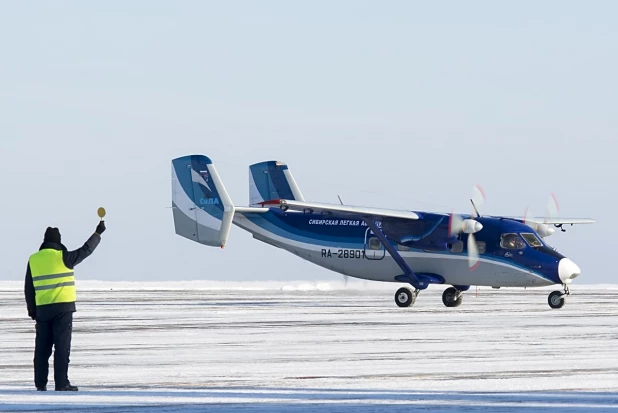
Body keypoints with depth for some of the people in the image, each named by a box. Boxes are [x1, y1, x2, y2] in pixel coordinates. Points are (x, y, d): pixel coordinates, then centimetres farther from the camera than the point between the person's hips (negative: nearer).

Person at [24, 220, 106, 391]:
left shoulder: (33, 259, 5)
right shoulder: (62, 257, -8)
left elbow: (29, 289, 9)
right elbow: (86, 250, 3)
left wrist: (32, 310, 17)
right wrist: (98, 233, 15)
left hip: (42, 310, 4)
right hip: (63, 308, -4)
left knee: (42, 347, 8)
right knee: (62, 347, -2)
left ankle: (40, 383, 8)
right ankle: (61, 384, -5)